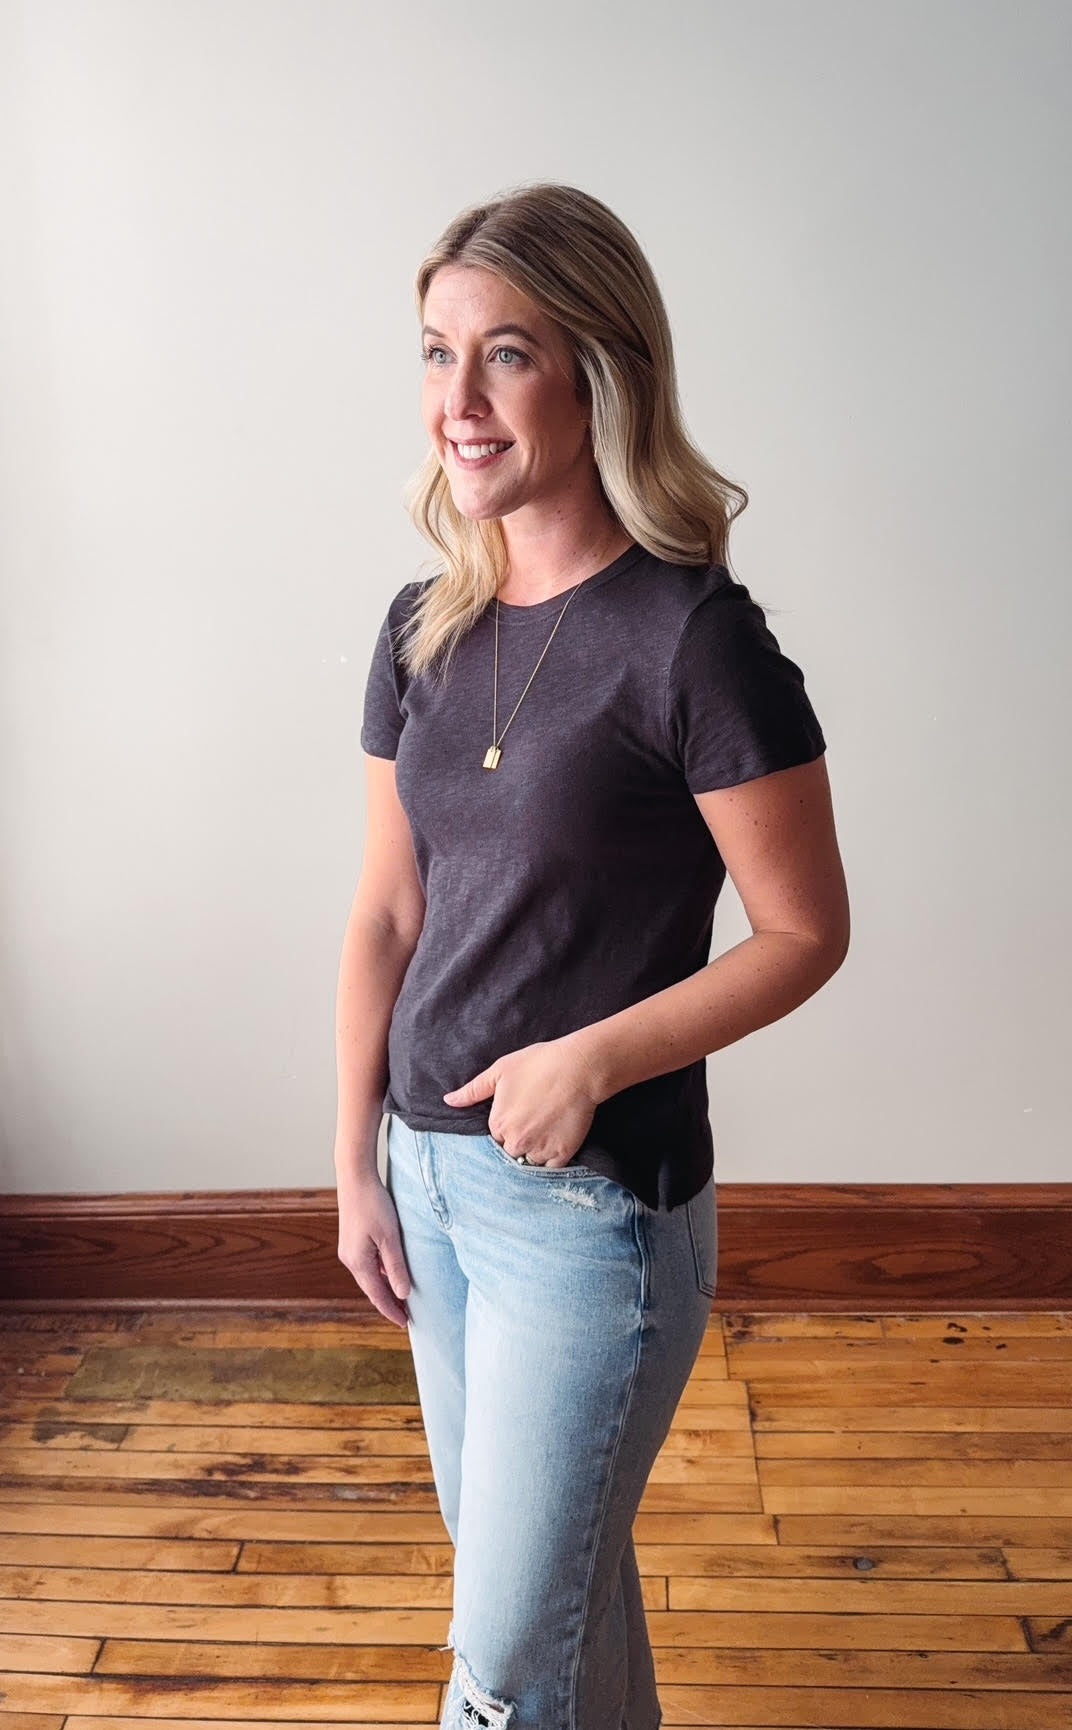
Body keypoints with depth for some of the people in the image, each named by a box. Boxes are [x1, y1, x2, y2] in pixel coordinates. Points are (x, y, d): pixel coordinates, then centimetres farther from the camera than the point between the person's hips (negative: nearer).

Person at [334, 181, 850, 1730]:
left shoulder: (695, 639, -18)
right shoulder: (422, 626, 1)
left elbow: (805, 931, -11)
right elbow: (388, 912, 6)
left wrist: (594, 1056, -21)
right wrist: (355, 1167, 7)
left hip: (597, 1199, -6)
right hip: (435, 1168, 7)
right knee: (547, 1559, 26)